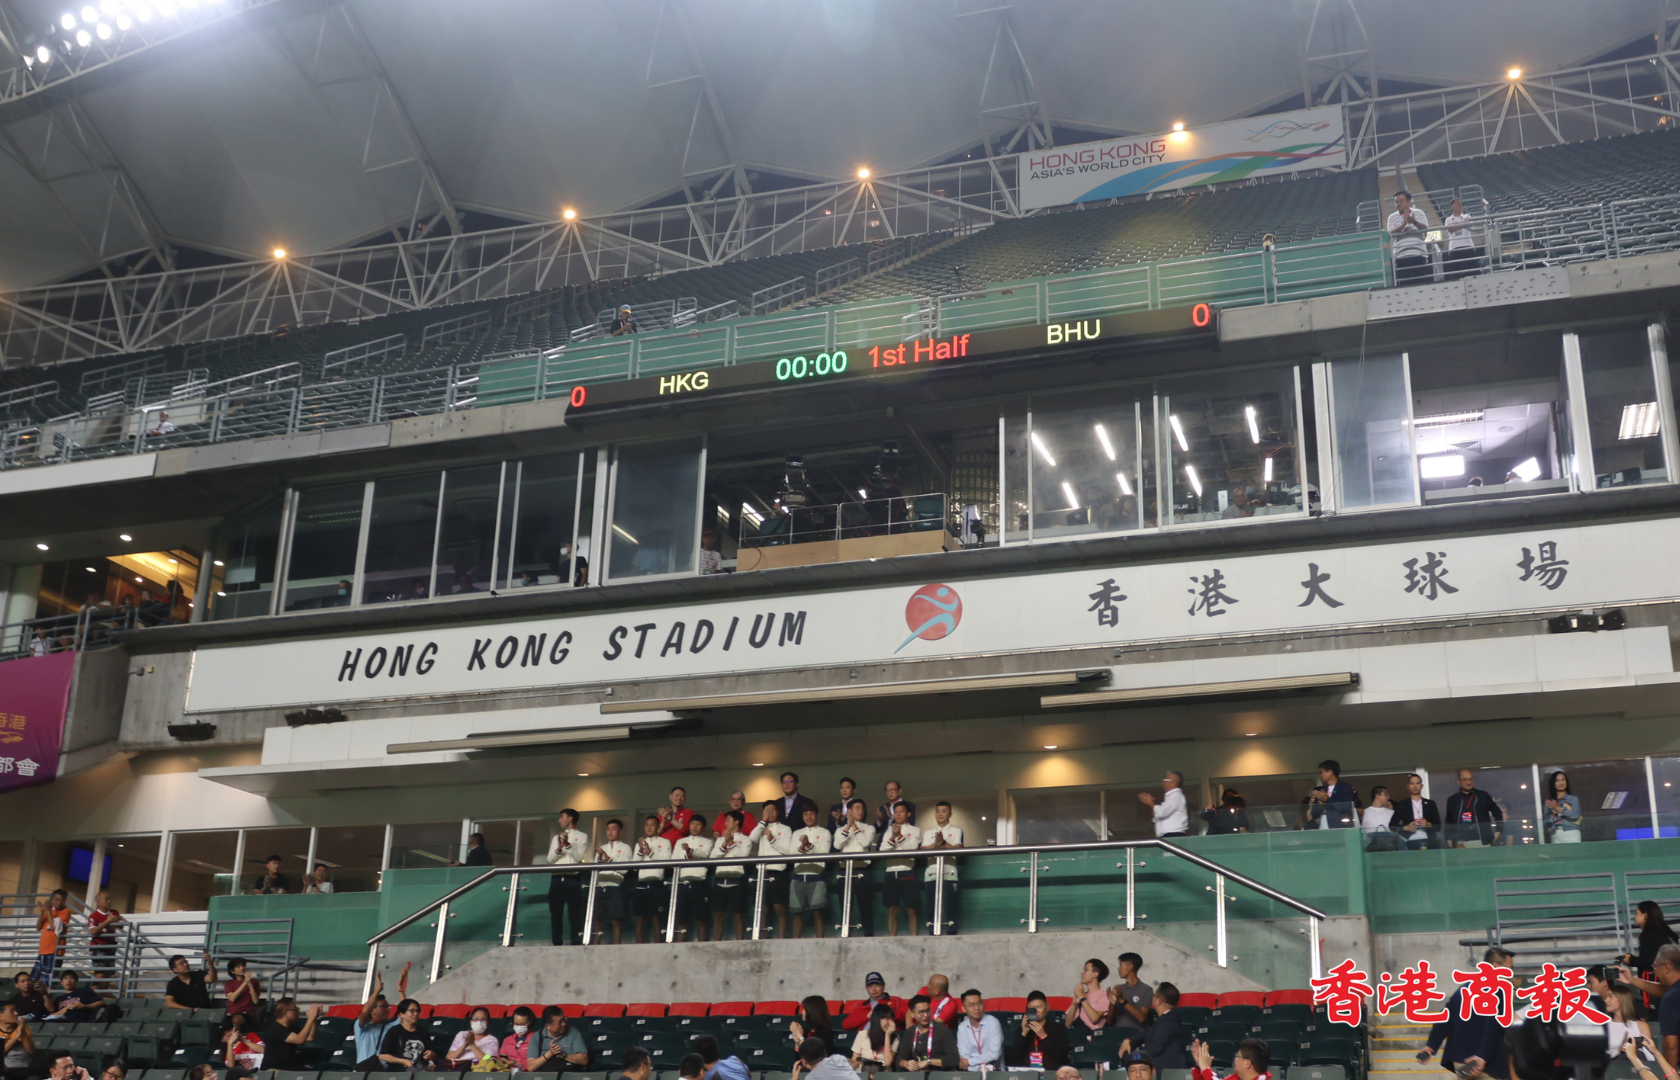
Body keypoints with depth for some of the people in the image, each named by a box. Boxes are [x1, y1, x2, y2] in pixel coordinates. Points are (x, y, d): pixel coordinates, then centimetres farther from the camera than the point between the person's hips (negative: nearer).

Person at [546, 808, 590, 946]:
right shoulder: (556, 837, 20)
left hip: (573, 879, -5)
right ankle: (557, 944, 7)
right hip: (556, 879, 5)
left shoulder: (581, 836, 7)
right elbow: (549, 859, 10)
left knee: (575, 913, -6)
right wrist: (559, 848, -7)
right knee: (555, 913, 3)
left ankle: (576, 944, -6)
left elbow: (579, 857, -4)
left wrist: (567, 844, -13)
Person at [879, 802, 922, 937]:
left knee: (910, 909, -3)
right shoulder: (889, 831, 16)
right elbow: (882, 851, 4)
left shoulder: (915, 830, 8)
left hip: (907, 872, -3)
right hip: (891, 872, 3)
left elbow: (912, 849, -7)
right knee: (892, 909, 3)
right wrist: (893, 838, -10)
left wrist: (900, 836, -14)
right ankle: (892, 938, 4)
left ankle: (914, 937, -3)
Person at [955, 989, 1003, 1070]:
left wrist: (969, 1062, -9)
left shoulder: (993, 1023, -6)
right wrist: (979, 1067, -22)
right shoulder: (962, 1027, 5)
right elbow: (964, 1056, -3)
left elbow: (994, 1053, -13)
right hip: (973, 1071, 3)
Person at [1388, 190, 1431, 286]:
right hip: (1401, 256, 0)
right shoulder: (1392, 217, 13)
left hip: (1418, 254, 0)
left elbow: (1425, 228, -3)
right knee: (1403, 284, -5)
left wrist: (1414, 222, -22)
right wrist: (1404, 224, -18)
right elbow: (1391, 232, -3)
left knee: (1422, 282, -2)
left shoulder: (1418, 213, 12)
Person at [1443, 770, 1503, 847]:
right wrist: (1449, 839, 10)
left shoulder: (1483, 796, 9)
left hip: (1482, 842, 0)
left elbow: (1497, 812, 18)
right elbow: (1448, 822, 19)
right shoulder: (1452, 800, 12)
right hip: (1461, 844, 0)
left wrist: (1498, 831, 11)